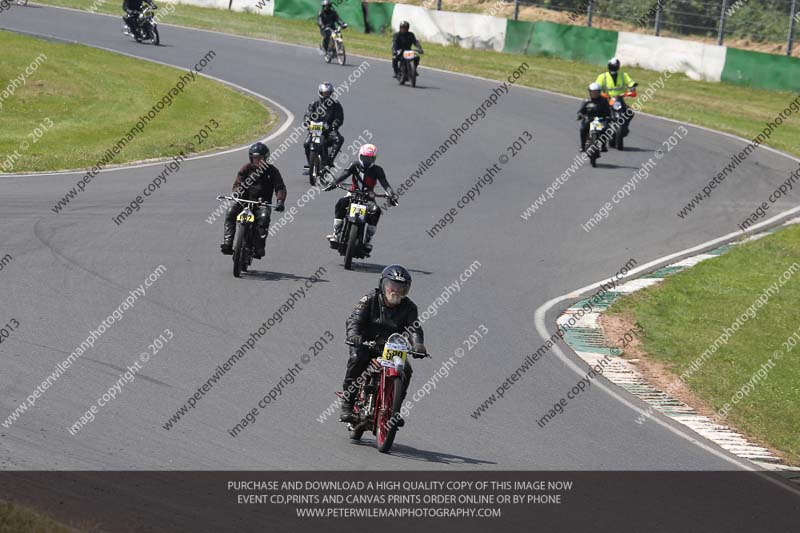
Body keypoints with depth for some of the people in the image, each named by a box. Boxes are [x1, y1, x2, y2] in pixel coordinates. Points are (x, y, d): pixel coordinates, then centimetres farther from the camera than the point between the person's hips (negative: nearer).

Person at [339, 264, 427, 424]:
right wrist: (353, 335, -36)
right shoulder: (371, 299, -4)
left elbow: (414, 328, -11)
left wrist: (417, 345, -33)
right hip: (366, 344, -2)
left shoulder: (408, 307, 1)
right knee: (356, 359, -32)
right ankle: (347, 406, -24)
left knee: (405, 369, -22)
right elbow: (355, 318, -14)